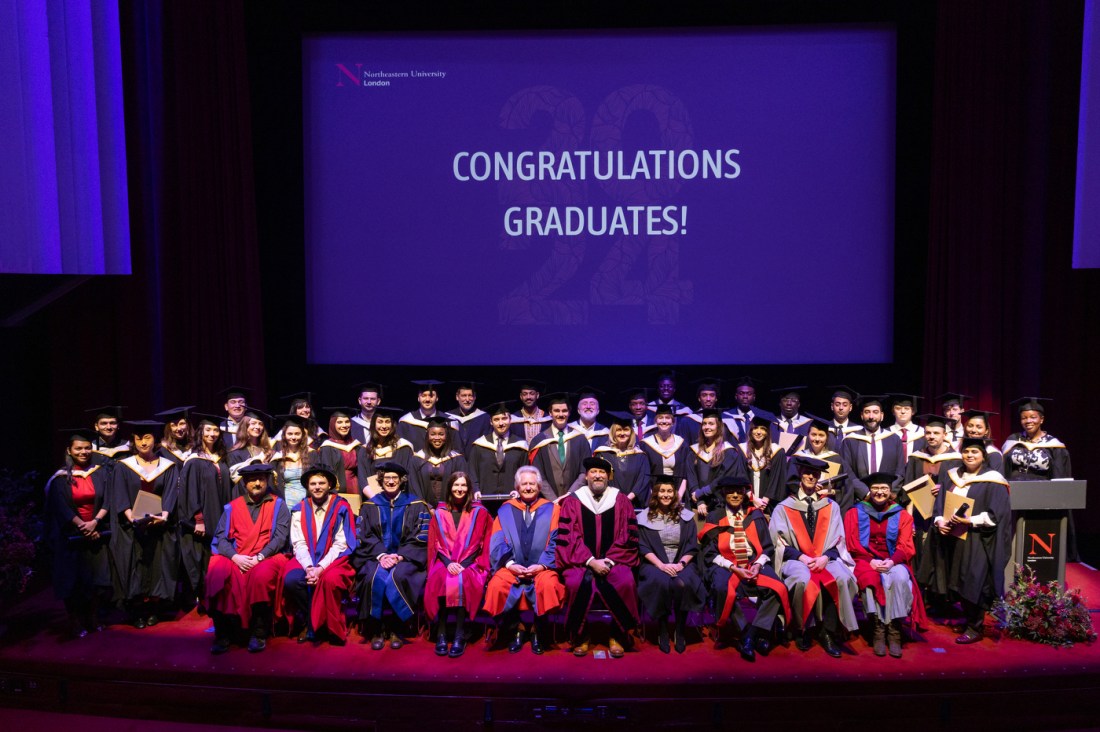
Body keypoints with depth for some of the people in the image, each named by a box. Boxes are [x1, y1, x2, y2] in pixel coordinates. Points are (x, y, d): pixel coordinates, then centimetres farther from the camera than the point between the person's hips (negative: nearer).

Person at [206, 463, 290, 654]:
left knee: (261, 575, -36)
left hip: (267, 557, -2)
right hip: (236, 558, 3)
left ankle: (258, 633, -19)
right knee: (217, 573, -29)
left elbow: (280, 537, -2)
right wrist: (235, 556, -13)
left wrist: (259, 557, -16)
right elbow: (220, 537, 6)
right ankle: (223, 633, -17)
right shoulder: (232, 507, 16)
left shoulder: (278, 505, 9)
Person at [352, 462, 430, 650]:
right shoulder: (369, 506, 14)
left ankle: (396, 630, -16)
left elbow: (420, 538, 0)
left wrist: (400, 556, -15)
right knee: (375, 577, -31)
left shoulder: (416, 505, 8)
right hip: (376, 556, 2)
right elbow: (366, 536, 5)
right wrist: (381, 555, -14)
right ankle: (376, 630, -16)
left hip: (406, 558, -1)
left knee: (398, 576, -33)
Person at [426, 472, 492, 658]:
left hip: (470, 564, -1)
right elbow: (435, 544, 8)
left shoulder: (479, 512, 9)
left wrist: (463, 564, -10)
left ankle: (460, 635, -30)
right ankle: (441, 634, -27)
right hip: (445, 563, 1)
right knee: (441, 580, -33)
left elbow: (481, 543, 4)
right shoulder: (440, 512, 13)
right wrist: (448, 563, -11)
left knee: (462, 581, -35)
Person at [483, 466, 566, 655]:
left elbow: (556, 542, -1)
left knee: (548, 585, -33)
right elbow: (497, 543, 3)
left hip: (542, 567, -1)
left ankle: (539, 632, -6)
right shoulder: (505, 510, 13)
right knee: (496, 586, -27)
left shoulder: (552, 509, 10)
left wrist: (541, 565, -15)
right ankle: (515, 630, -3)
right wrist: (510, 564, -14)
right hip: (512, 567, 2)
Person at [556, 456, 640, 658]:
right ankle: (580, 636, -8)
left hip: (613, 560, 1)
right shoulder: (572, 502, 4)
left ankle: (618, 636, -7)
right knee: (577, 583, -32)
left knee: (625, 582, -30)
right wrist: (591, 562, -14)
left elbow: (629, 537, 4)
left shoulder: (621, 501, 7)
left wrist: (609, 561, -9)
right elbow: (568, 538, -2)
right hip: (580, 561, -1)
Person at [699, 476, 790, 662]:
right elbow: (710, 553, 2)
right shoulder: (714, 517, 9)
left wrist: (758, 564, -10)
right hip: (725, 566, -2)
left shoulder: (756, 515, 14)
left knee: (778, 588, -29)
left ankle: (752, 635, -21)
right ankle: (744, 633, -19)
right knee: (724, 590, -37)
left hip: (755, 564, 2)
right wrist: (733, 568, -14)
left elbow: (767, 547, 11)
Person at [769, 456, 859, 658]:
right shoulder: (784, 507, 9)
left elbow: (838, 540, 8)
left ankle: (828, 633, -20)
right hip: (796, 560, -2)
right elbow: (781, 543, 1)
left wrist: (825, 557, -12)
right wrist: (802, 557, -16)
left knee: (841, 578, -33)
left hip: (826, 559, 2)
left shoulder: (831, 506, 17)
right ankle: (803, 631, -14)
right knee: (803, 580, -36)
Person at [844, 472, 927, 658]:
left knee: (900, 578, -34)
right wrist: (871, 561, -17)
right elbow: (852, 545, 1)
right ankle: (878, 628, -26)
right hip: (865, 562, -1)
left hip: (893, 563, 1)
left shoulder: (901, 515, 11)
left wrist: (891, 562, -19)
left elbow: (905, 547, 1)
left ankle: (894, 631, -26)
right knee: (870, 578, -35)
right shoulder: (855, 513, 8)